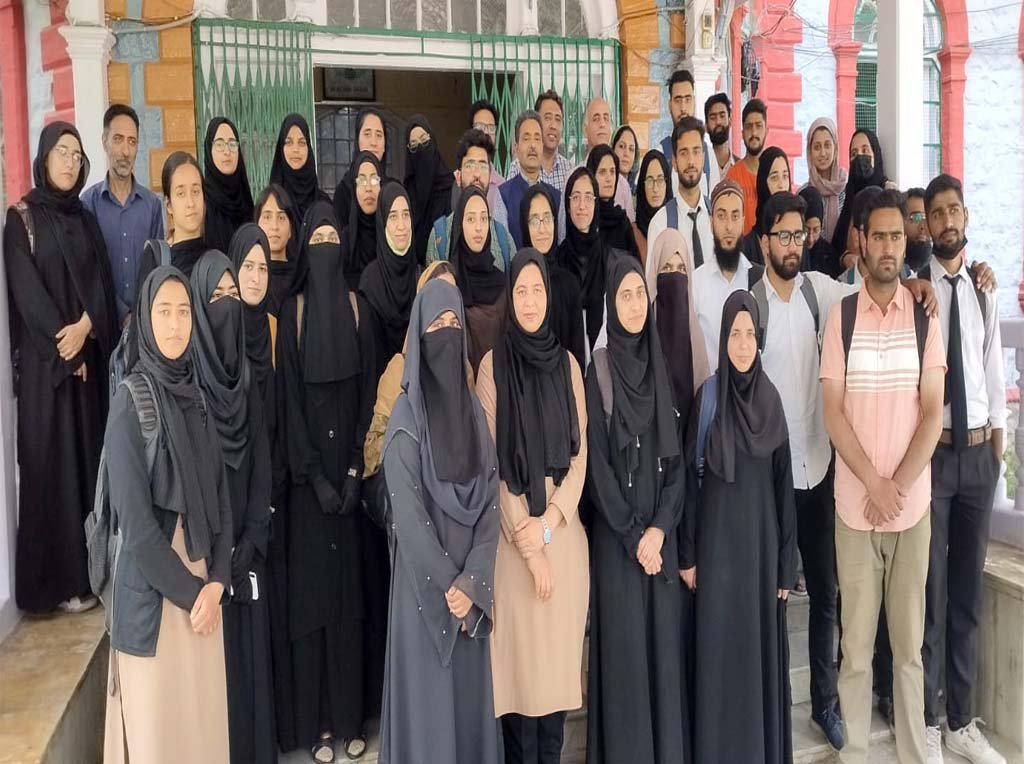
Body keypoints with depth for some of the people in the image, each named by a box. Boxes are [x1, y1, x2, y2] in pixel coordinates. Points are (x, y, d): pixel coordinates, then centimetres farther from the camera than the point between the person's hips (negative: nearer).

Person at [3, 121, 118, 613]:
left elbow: (102, 285, 4)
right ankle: (60, 579, 3)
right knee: (52, 462, -3)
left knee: (90, 458, 6)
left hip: (91, 357, 5)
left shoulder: (86, 220, 14)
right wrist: (64, 345, -13)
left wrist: (85, 326, -14)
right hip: (44, 362, -5)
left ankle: (91, 565, 14)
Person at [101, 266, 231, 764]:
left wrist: (216, 582, -6)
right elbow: (134, 518, -16)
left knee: (203, 717, 14)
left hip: (202, 579, 6)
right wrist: (189, 592, -12)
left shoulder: (195, 396, 8)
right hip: (152, 590, -6)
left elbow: (218, 495, 6)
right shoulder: (130, 401, -11)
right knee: (159, 723, 5)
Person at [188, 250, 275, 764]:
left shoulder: (246, 384, 10)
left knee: (248, 644, 10)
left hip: (245, 541, 5)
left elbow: (261, 465, 7)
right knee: (213, 650, 1)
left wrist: (252, 538, -4)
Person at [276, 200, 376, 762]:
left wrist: (354, 470, -7)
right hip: (308, 472, -2)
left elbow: (368, 393, 2)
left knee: (348, 588, 7)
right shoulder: (292, 312, -1)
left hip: (350, 465, 2)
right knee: (311, 587, 3)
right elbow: (289, 397, -5)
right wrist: (315, 476, -12)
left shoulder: (357, 307, 5)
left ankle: (349, 716, 18)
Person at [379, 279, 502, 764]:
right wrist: (446, 586, -13)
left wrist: (471, 582, -10)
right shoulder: (406, 419, -9)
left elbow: (490, 502, 0)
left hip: (470, 585, 5)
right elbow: (408, 516, -14)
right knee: (429, 701, 5)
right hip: (425, 585, -5)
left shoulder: (473, 410, 6)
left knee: (471, 696, 14)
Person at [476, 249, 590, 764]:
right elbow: (490, 463, -7)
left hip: (565, 534, 3)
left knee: (559, 657, 10)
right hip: (513, 537, -3)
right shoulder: (493, 365, -2)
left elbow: (580, 453, 5)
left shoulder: (567, 364, 8)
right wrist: (527, 542, -10)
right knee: (520, 659, 2)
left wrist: (549, 522, -8)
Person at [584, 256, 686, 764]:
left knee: (662, 644, 9)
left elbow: (675, 457, 5)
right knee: (623, 648, 1)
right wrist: (633, 536, -11)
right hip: (616, 536, -4)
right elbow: (597, 461, -9)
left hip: (660, 533, 4)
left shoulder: (658, 366, 8)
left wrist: (659, 527, -7)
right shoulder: (598, 370, -5)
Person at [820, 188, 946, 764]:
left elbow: (933, 412, -1)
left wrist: (898, 485, -10)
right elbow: (833, 413, -3)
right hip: (855, 504, -1)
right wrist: (875, 484, -11)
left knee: (911, 643, 10)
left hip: (914, 503, 1)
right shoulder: (841, 317, 1)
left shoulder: (925, 315, 3)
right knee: (856, 644, 6)